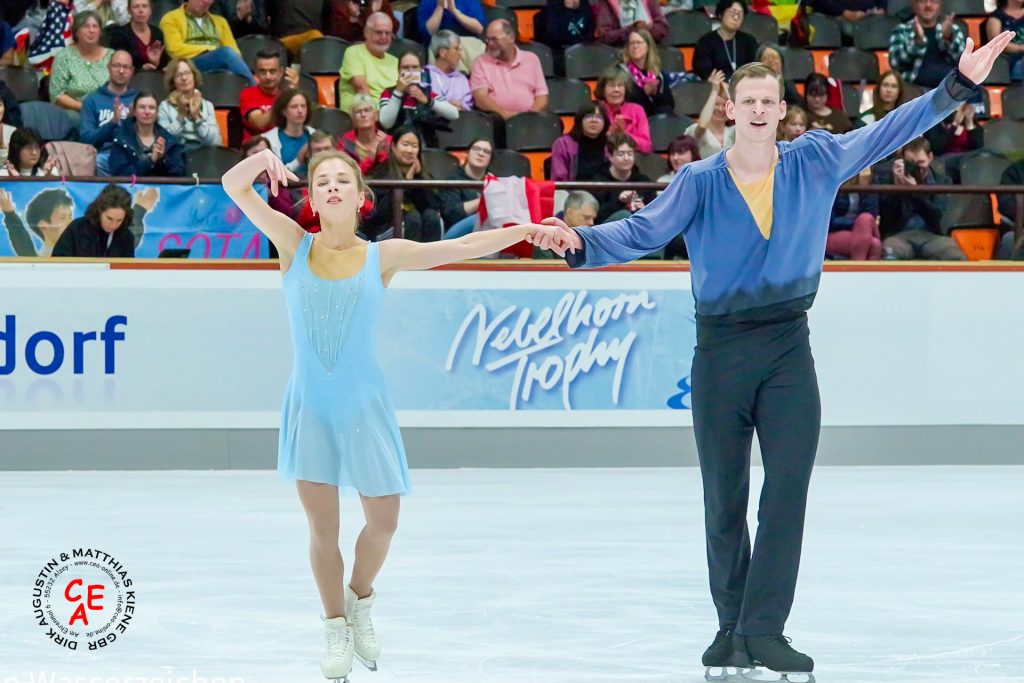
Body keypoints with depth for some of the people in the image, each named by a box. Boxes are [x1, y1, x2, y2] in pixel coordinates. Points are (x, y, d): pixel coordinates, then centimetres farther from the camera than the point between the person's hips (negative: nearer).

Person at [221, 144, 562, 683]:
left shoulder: (383, 257, -1)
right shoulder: (295, 246, -1)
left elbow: (461, 248, -1)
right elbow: (234, 186, -6)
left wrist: (527, 230, -8)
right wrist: (261, 160, -26)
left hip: (364, 406, 0)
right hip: (310, 408, 0)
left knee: (383, 519, 2)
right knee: (322, 526, 3)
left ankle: (360, 599, 31)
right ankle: (336, 629, 22)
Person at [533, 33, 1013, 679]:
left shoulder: (815, 162, 1)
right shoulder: (700, 182, -4)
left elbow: (888, 132, 2)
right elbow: (642, 232, -13)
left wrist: (958, 86, -5)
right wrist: (581, 242, -30)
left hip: (789, 347, 1)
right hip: (721, 350, -1)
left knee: (788, 487, -11)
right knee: (724, 499, 6)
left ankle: (763, 630, -11)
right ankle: (731, 627, 19)